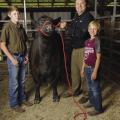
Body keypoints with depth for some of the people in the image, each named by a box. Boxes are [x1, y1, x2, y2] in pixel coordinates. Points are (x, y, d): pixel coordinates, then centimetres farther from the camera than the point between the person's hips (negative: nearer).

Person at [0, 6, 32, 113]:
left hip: (22, 57, 6)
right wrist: (12, 59, -15)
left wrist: (26, 56, 7)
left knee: (22, 81, 16)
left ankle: (22, 98, 33)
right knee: (14, 82, 3)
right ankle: (14, 104, 17)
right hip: (13, 57, -6)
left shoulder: (21, 27, 9)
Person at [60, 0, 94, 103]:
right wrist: (66, 26, 1)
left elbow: (81, 33, -26)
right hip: (75, 48, 8)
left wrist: (67, 27, -24)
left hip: (84, 49, -8)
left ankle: (86, 94, 18)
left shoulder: (88, 17, -15)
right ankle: (75, 90, 32)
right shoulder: (76, 16, 11)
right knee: (74, 70, 15)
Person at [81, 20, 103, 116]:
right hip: (87, 68, 7)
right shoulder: (87, 41, 7)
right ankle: (91, 101, 41)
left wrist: (95, 71, -18)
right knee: (90, 87, 22)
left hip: (93, 68, -7)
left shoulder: (97, 41, -14)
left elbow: (98, 57, -16)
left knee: (95, 88, 3)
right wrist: (83, 68, 14)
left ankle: (98, 108, 16)